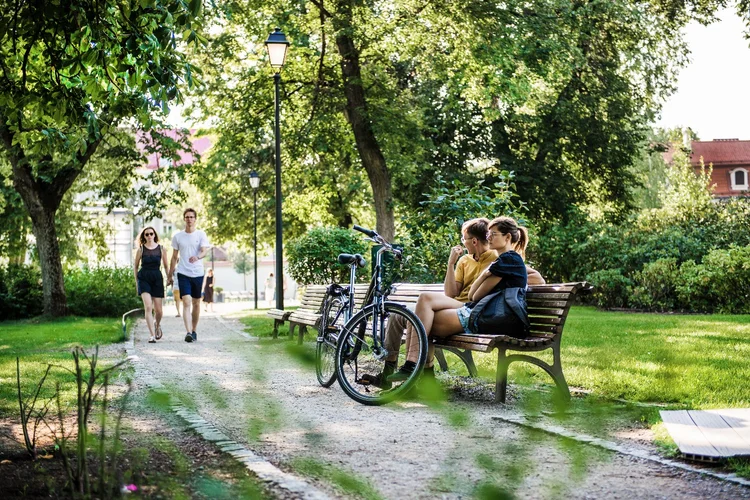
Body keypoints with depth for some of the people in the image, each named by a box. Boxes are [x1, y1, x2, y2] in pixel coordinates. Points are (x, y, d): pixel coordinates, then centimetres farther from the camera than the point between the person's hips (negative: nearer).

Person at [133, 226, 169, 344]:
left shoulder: (161, 249, 5)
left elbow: (166, 265, 12)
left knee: (158, 310, 4)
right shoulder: (141, 249, 3)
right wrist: (136, 281, 11)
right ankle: (152, 335, -15)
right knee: (148, 307, -16)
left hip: (157, 278, 1)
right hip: (144, 278, -1)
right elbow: (135, 266, 13)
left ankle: (157, 325, 38)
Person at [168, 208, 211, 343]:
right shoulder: (177, 237, 6)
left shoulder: (201, 234, 2)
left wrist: (197, 257, -36)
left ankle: (194, 331, 24)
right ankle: (188, 332, -22)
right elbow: (174, 257, 12)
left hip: (198, 273, 1)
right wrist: (170, 275, 13)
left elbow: (205, 250, -13)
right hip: (183, 274, -1)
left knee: (196, 303, 10)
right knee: (186, 302, -14)